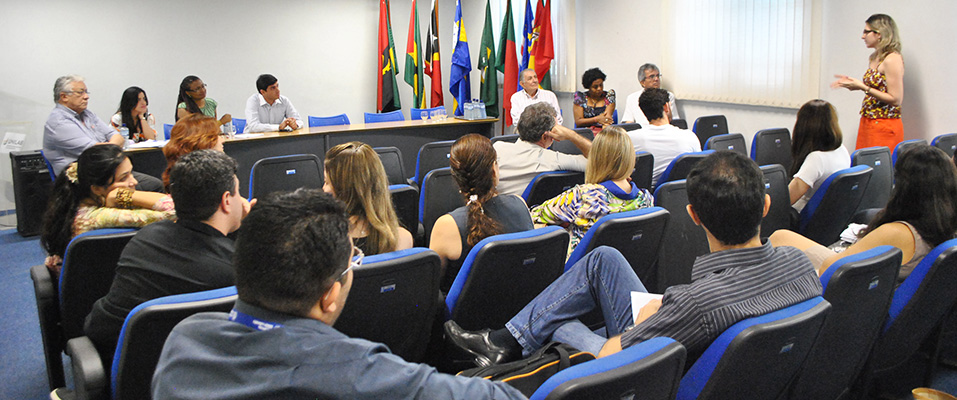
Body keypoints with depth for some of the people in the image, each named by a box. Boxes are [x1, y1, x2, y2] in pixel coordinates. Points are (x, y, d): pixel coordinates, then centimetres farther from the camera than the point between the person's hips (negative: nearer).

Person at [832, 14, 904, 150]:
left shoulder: (892, 59, -14)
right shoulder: (874, 58, 13)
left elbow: (896, 99, -17)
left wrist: (862, 87, -18)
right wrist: (852, 82, 8)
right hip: (867, 123, 8)